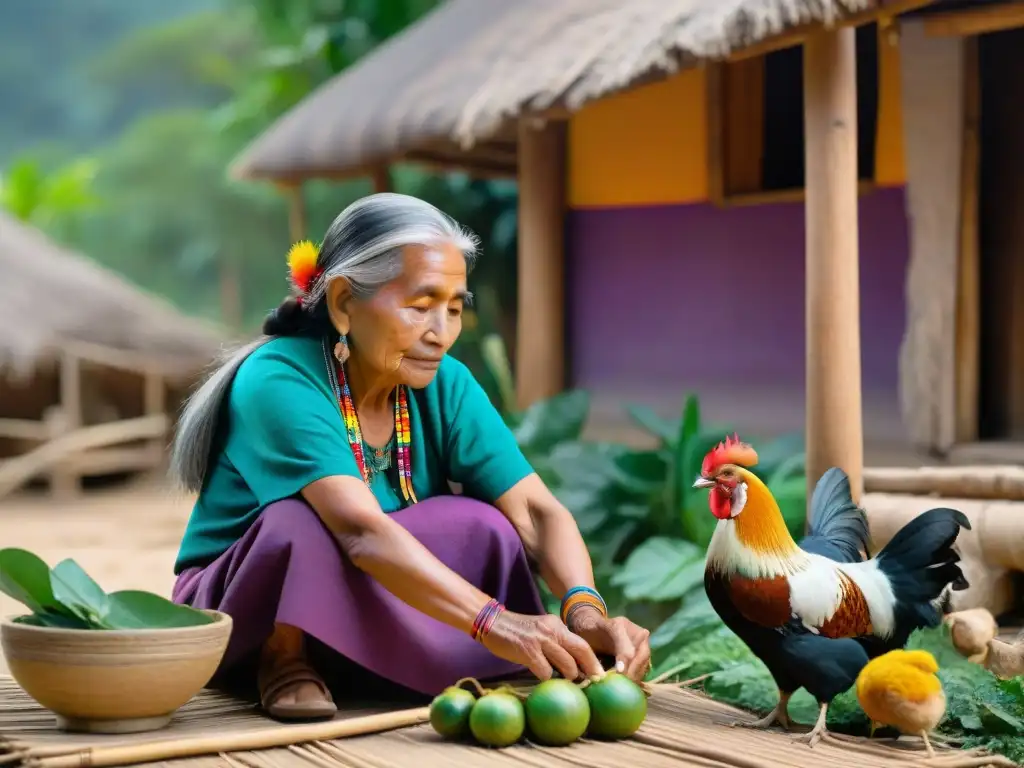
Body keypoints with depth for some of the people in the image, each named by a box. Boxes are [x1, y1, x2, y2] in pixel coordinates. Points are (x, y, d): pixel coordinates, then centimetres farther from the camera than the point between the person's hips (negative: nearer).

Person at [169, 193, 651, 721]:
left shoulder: (444, 385, -9)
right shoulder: (279, 382, -26)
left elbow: (536, 513, -17)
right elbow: (362, 530, -40)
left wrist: (586, 610, -37)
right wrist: (493, 622, -51)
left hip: (360, 620, 4)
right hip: (236, 610, -4)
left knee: (480, 525, -21)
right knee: (298, 521, -34)